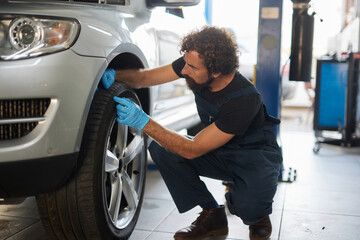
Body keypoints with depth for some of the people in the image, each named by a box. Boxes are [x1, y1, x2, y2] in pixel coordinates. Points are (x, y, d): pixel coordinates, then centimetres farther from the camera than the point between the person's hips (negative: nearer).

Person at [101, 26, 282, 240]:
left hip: (255, 156, -6)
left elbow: (192, 150, -33)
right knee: (160, 149, -17)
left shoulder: (244, 99, -35)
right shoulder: (196, 62, -16)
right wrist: (114, 75, -24)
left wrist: (143, 122, -37)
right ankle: (212, 215, -2)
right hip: (219, 153, 6)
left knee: (248, 206, -37)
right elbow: (145, 77, -4)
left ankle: (258, 215, 5)